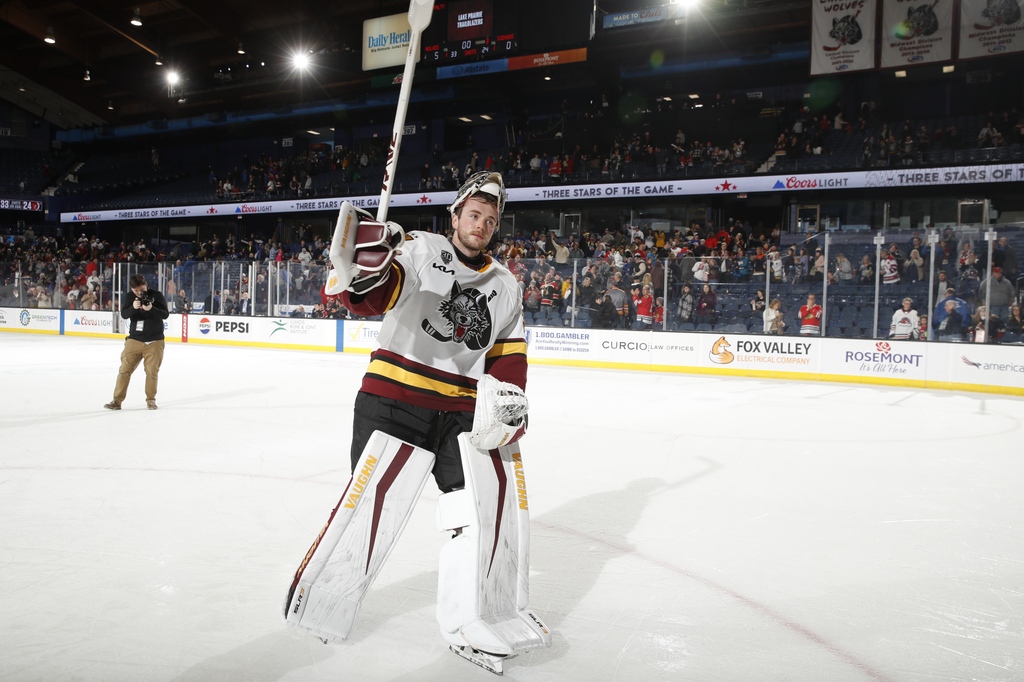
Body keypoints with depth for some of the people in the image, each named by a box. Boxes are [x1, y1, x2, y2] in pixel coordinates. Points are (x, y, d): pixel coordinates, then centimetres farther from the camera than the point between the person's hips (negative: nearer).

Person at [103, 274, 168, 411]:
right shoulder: (129, 297, 1)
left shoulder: (157, 296, -6)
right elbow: (124, 315, -10)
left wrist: (151, 308, -29)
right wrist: (133, 307, -30)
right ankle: (117, 400, 6)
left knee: (152, 372, 3)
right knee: (125, 370, 0)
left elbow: (165, 314, -12)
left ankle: (151, 399, 18)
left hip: (154, 341, -2)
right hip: (134, 340, 2)